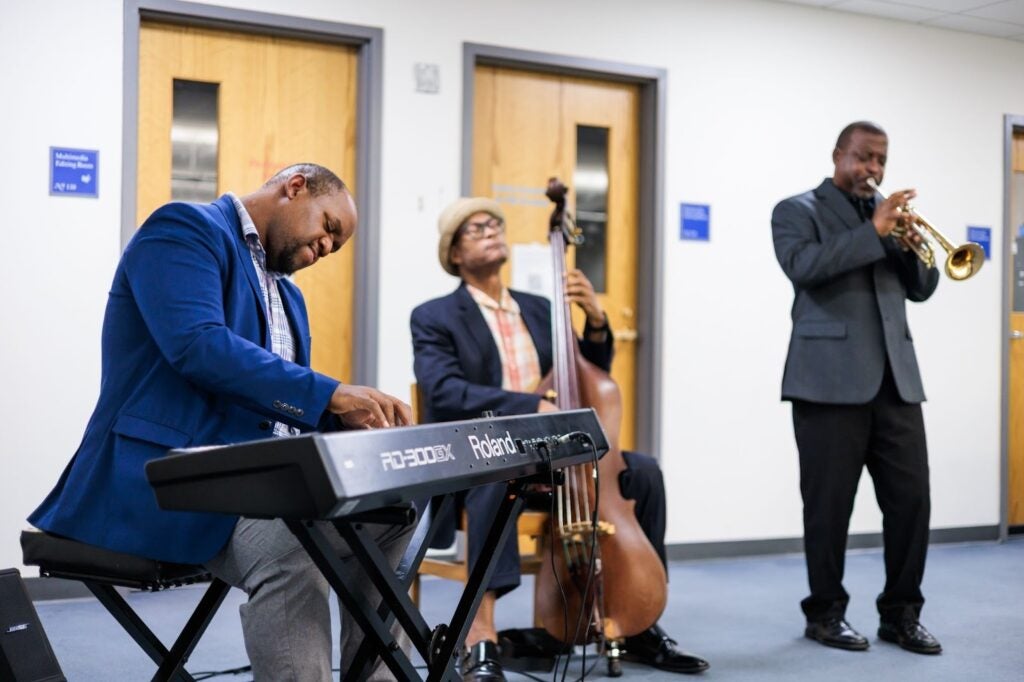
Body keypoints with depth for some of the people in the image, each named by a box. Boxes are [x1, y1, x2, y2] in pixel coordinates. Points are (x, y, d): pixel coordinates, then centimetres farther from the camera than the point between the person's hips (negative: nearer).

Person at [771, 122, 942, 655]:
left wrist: (911, 245, -3)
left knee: (911, 497, 1)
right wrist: (873, 232, -16)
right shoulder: (798, 210, 4)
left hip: (895, 377, 5)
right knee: (829, 502, -1)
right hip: (831, 378, -5)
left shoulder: (887, 213, 20)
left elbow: (922, 288, 16)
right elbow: (802, 266, -16)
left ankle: (901, 611, 12)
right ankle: (825, 611, 12)